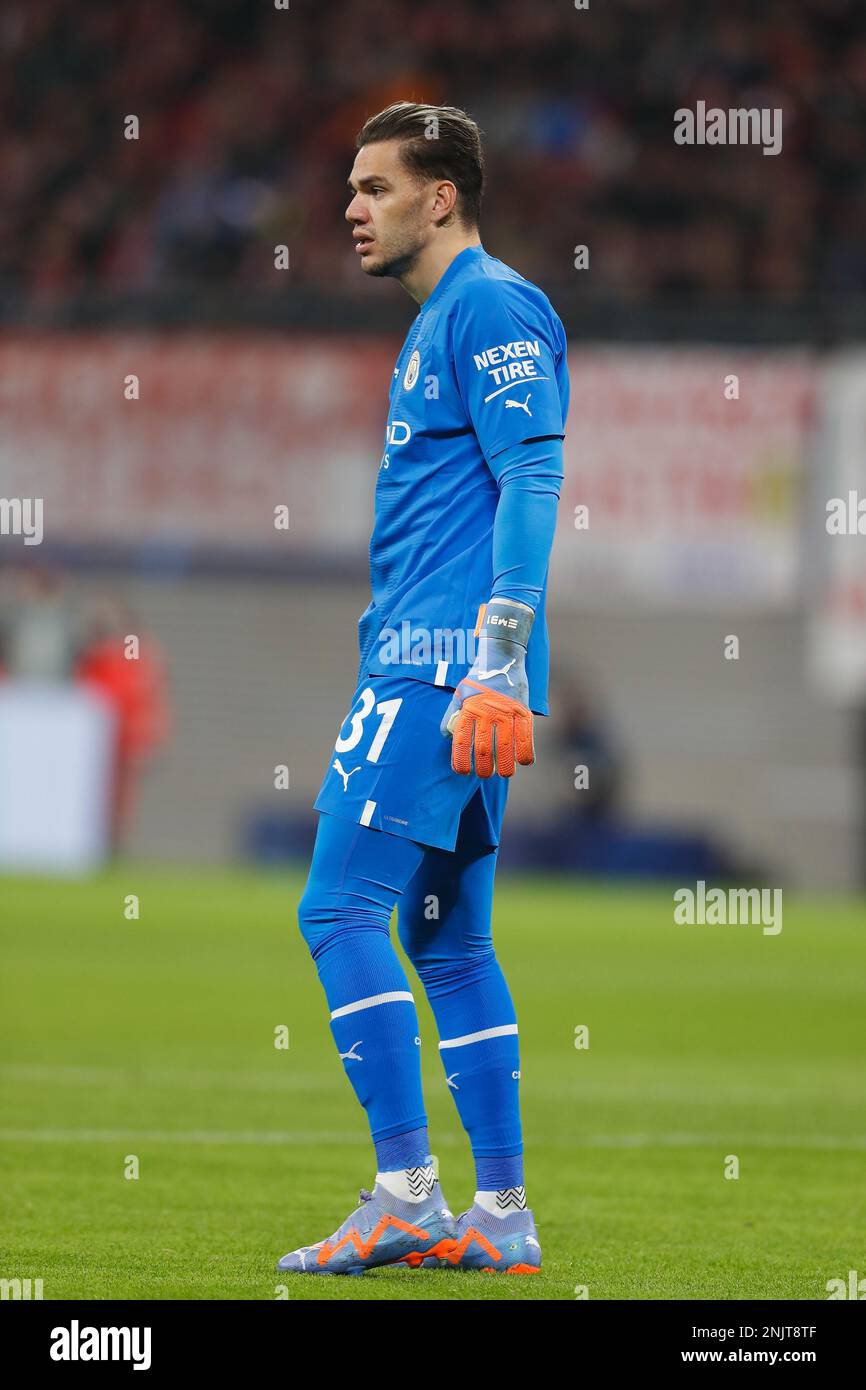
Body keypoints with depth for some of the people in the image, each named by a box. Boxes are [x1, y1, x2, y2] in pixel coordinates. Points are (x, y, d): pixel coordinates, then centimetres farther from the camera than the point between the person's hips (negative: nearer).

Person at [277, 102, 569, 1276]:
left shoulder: (493, 308, -8)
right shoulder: (439, 323, 23)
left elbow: (533, 483, -17)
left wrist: (496, 667, -24)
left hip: (448, 663, -10)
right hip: (421, 664, 10)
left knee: (341, 908, -13)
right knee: (447, 938, 9)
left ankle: (404, 1195, -15)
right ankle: (501, 1214, 10)